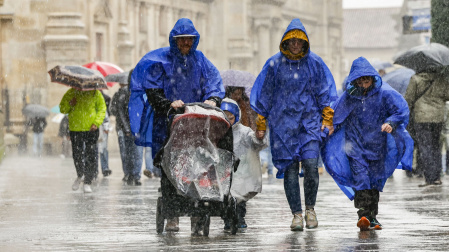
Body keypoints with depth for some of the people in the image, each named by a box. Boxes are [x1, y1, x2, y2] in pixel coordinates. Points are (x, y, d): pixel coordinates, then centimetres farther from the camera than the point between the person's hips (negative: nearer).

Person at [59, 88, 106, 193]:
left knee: (92, 157, -5)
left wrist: (96, 123, -8)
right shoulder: (71, 93, 4)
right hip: (75, 130, 1)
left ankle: (87, 182, 8)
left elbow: (102, 109, 5)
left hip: (91, 130, -1)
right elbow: (62, 108, 11)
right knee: (77, 156, 5)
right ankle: (79, 176, 34)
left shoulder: (95, 93, 2)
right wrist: (69, 105, -11)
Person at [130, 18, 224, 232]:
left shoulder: (201, 61, 16)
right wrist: (169, 104, -18)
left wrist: (212, 100, -12)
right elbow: (152, 92, -1)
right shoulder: (160, 61, 6)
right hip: (168, 124, -3)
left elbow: (216, 85, 9)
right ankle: (172, 215, -9)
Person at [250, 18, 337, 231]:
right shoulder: (275, 64, 3)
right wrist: (262, 123, 8)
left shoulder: (314, 63, 5)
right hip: (283, 123, 0)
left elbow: (325, 93, 12)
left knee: (311, 165, -14)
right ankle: (297, 214, 4)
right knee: (290, 169, -3)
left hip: (309, 121, 0)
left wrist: (327, 118, 5)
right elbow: (264, 95, 9)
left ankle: (310, 208, 6)